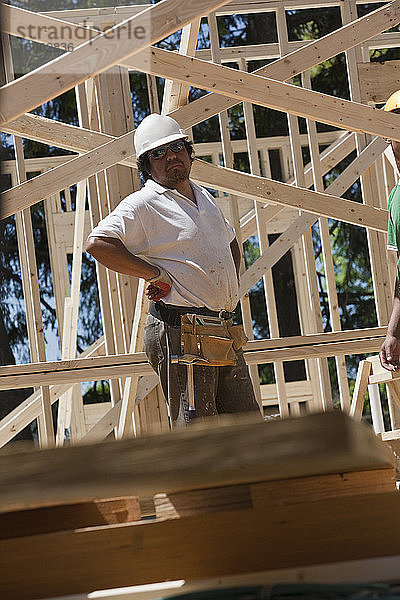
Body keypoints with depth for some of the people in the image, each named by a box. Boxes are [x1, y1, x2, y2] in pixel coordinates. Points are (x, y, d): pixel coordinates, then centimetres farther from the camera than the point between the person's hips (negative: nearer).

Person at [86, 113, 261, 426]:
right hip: (179, 330, -8)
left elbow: (231, 242, 37)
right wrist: (155, 274, -18)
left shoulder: (203, 197, 19)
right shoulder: (143, 204, -7)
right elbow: (97, 243, -22)